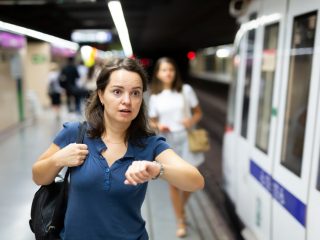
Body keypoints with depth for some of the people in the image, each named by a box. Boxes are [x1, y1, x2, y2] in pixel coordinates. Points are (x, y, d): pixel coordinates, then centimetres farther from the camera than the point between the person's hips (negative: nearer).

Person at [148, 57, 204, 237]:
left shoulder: (186, 90, -2)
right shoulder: (155, 97, 0)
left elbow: (198, 112, 5)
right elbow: (152, 121, 9)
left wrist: (192, 120, -16)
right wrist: (158, 126, -13)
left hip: (186, 138, 0)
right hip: (168, 140, 0)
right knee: (174, 182, 6)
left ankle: (182, 208, 41)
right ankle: (181, 221, 24)